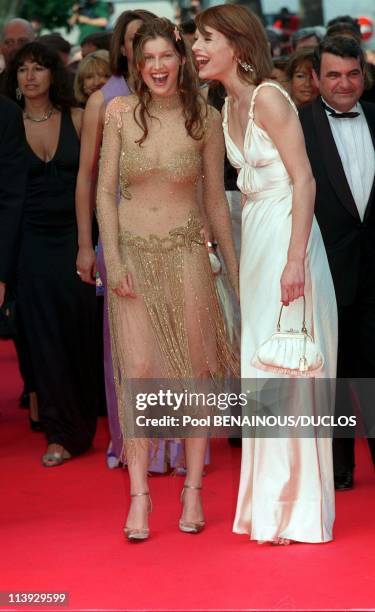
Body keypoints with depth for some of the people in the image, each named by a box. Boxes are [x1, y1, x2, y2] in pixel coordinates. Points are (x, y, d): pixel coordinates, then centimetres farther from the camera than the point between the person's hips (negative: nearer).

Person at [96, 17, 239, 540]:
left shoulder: (205, 120, 0)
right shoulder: (121, 113, 0)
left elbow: (215, 199, 6)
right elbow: (105, 191, 1)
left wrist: (235, 267, 8)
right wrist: (113, 259, -7)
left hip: (186, 252, 0)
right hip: (133, 253, 0)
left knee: (193, 369, 2)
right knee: (138, 370, -6)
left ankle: (193, 490, 11)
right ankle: (139, 494, -3)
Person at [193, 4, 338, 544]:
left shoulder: (267, 98, -13)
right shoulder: (231, 105, 12)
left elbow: (304, 180, -17)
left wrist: (295, 260, -23)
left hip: (287, 236, -9)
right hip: (255, 239, 9)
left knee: (287, 370, -5)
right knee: (261, 371, 12)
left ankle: (295, 510, 3)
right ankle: (269, 502, 20)